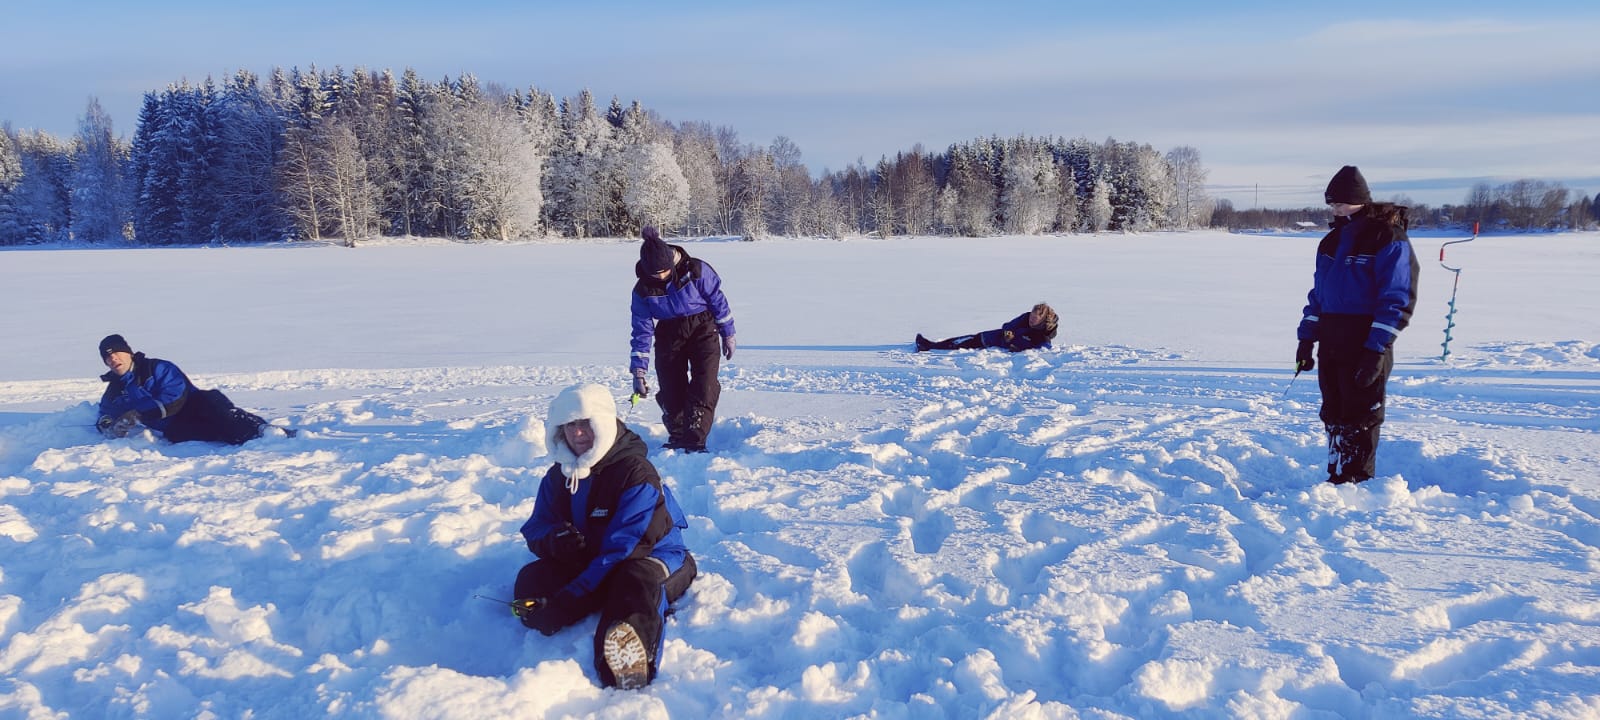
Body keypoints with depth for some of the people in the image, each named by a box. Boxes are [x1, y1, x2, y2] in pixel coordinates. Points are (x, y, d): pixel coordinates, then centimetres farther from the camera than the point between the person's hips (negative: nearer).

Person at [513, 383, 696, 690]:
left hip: (651, 558, -8)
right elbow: (535, 528, 4)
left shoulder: (635, 471, -19)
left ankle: (630, 659, -69)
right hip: (586, 562, 8)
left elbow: (623, 548, -27)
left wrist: (568, 600, -35)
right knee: (531, 578, -16)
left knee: (636, 579, -43)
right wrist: (554, 539, -25)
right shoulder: (558, 474, 4)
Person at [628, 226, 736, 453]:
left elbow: (718, 300, -7)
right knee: (671, 391, 1)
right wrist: (638, 371, -10)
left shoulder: (695, 270, -20)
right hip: (669, 336, 2)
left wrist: (728, 334, 1)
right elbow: (642, 330, -7)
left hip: (703, 329, -2)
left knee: (704, 387, -16)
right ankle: (677, 437, 24)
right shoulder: (643, 289, -13)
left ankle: (694, 441, -14)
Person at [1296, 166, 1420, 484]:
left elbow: (1397, 299, -13)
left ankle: (1357, 483, 7)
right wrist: (1306, 338, 11)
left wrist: (1376, 350, -19)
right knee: (1333, 414, 11)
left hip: (1366, 343, -7)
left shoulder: (1389, 239, -9)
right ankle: (1337, 478, 20)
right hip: (1331, 343, 7)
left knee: (1359, 418, -1)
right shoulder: (1333, 240, 13)